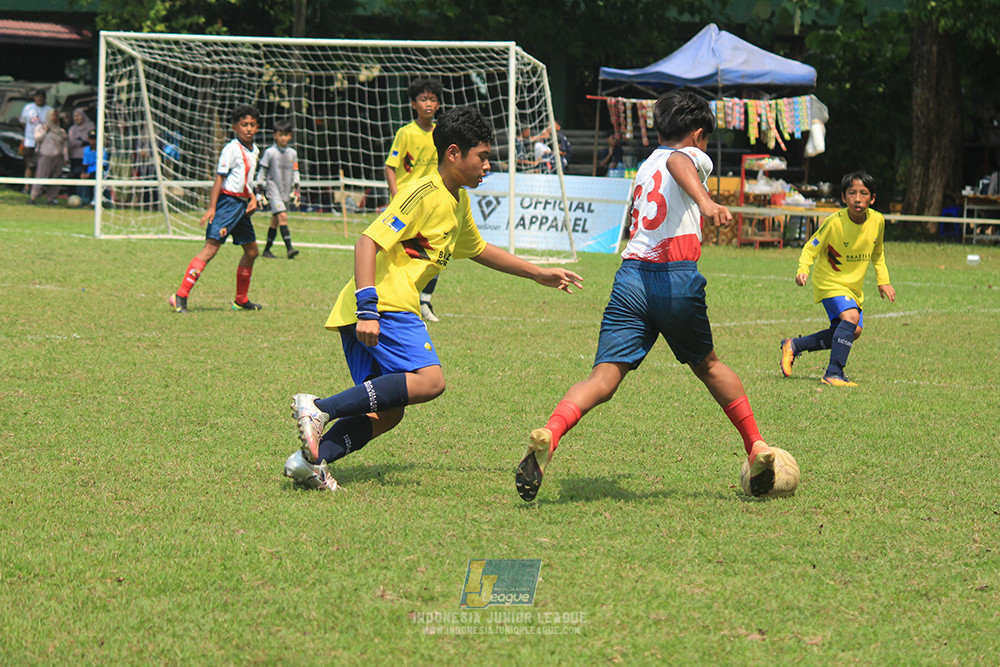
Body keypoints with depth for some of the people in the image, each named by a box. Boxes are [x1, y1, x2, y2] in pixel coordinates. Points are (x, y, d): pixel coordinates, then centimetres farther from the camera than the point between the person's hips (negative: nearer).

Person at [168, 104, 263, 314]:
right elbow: (219, 178, -15)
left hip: (242, 204, 9)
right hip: (228, 201, -9)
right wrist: (211, 208, -20)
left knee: (251, 251, 14)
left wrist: (252, 198, 9)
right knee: (210, 248, -16)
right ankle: (181, 296, -20)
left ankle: (241, 300, 28)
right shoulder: (232, 149, -12)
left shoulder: (254, 150, 13)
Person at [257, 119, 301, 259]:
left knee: (275, 220, 9)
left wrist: (296, 190, 11)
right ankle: (289, 248, -24)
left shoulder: (292, 153, 9)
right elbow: (262, 172, 1)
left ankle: (267, 249, 17)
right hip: (273, 189, -5)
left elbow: (295, 173, 17)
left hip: (286, 191, 5)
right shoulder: (270, 152, -4)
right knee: (282, 216, -18)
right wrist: (259, 190, -1)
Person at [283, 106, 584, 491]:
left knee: (387, 413, 4)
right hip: (383, 304, -10)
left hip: (368, 311, 10)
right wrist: (367, 308, -27)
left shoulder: (458, 202, 22)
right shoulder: (424, 193, -10)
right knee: (429, 381, -23)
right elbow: (369, 241, -19)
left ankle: (311, 458, -9)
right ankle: (320, 409, -27)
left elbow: (478, 250, 41)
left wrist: (539, 275, 41)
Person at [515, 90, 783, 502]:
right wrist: (706, 202, -35)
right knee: (707, 364, 23)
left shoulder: (645, 168, 30)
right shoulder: (692, 157, 10)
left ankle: (547, 436, -37)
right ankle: (756, 449, 29)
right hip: (677, 276, -3)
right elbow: (677, 162, -16)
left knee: (604, 377, -11)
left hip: (631, 273, 3)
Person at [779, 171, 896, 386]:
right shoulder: (834, 223, -24)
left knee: (853, 331, 10)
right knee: (850, 317, -28)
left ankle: (794, 346, 24)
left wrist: (883, 280, 9)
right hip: (830, 281, -7)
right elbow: (811, 248, -14)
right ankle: (834, 374, -21)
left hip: (853, 286, 7)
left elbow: (877, 254, 12)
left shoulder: (877, 221, -8)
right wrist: (803, 270, -31)